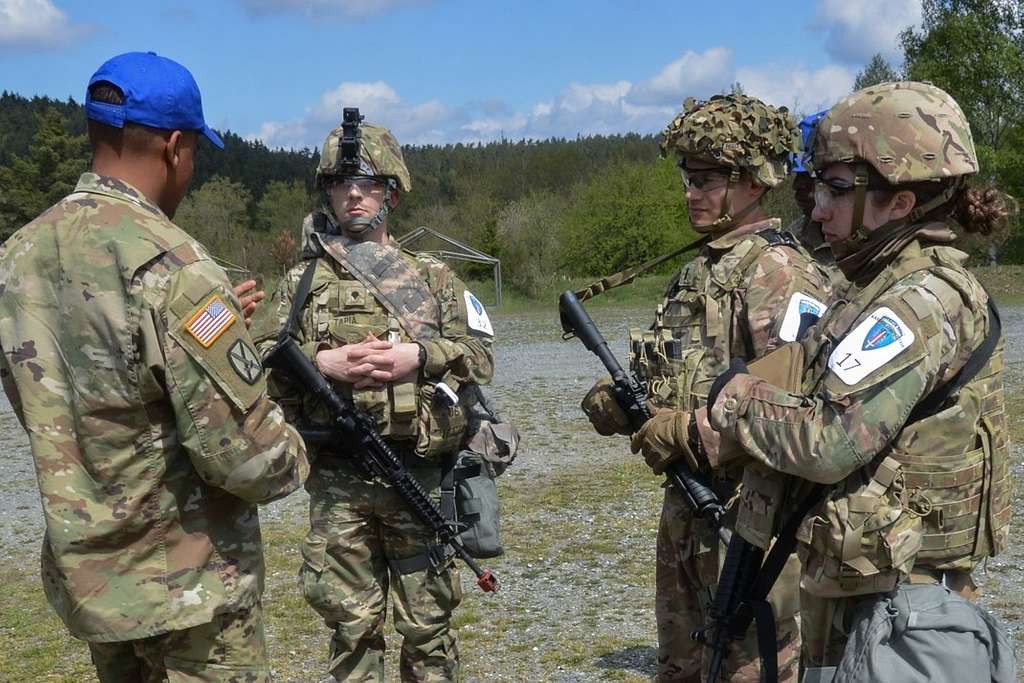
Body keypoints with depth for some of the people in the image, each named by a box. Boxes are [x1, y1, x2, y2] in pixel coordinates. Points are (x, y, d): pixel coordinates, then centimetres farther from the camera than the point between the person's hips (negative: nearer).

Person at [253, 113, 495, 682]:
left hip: (420, 474, 0)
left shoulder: (433, 277, 9)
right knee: (351, 625, 9)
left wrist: (418, 356, -14)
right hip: (337, 480, 0)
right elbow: (261, 363, 2)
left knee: (428, 625, 9)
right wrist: (323, 361, -15)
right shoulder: (304, 280, 8)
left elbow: (480, 357, 2)